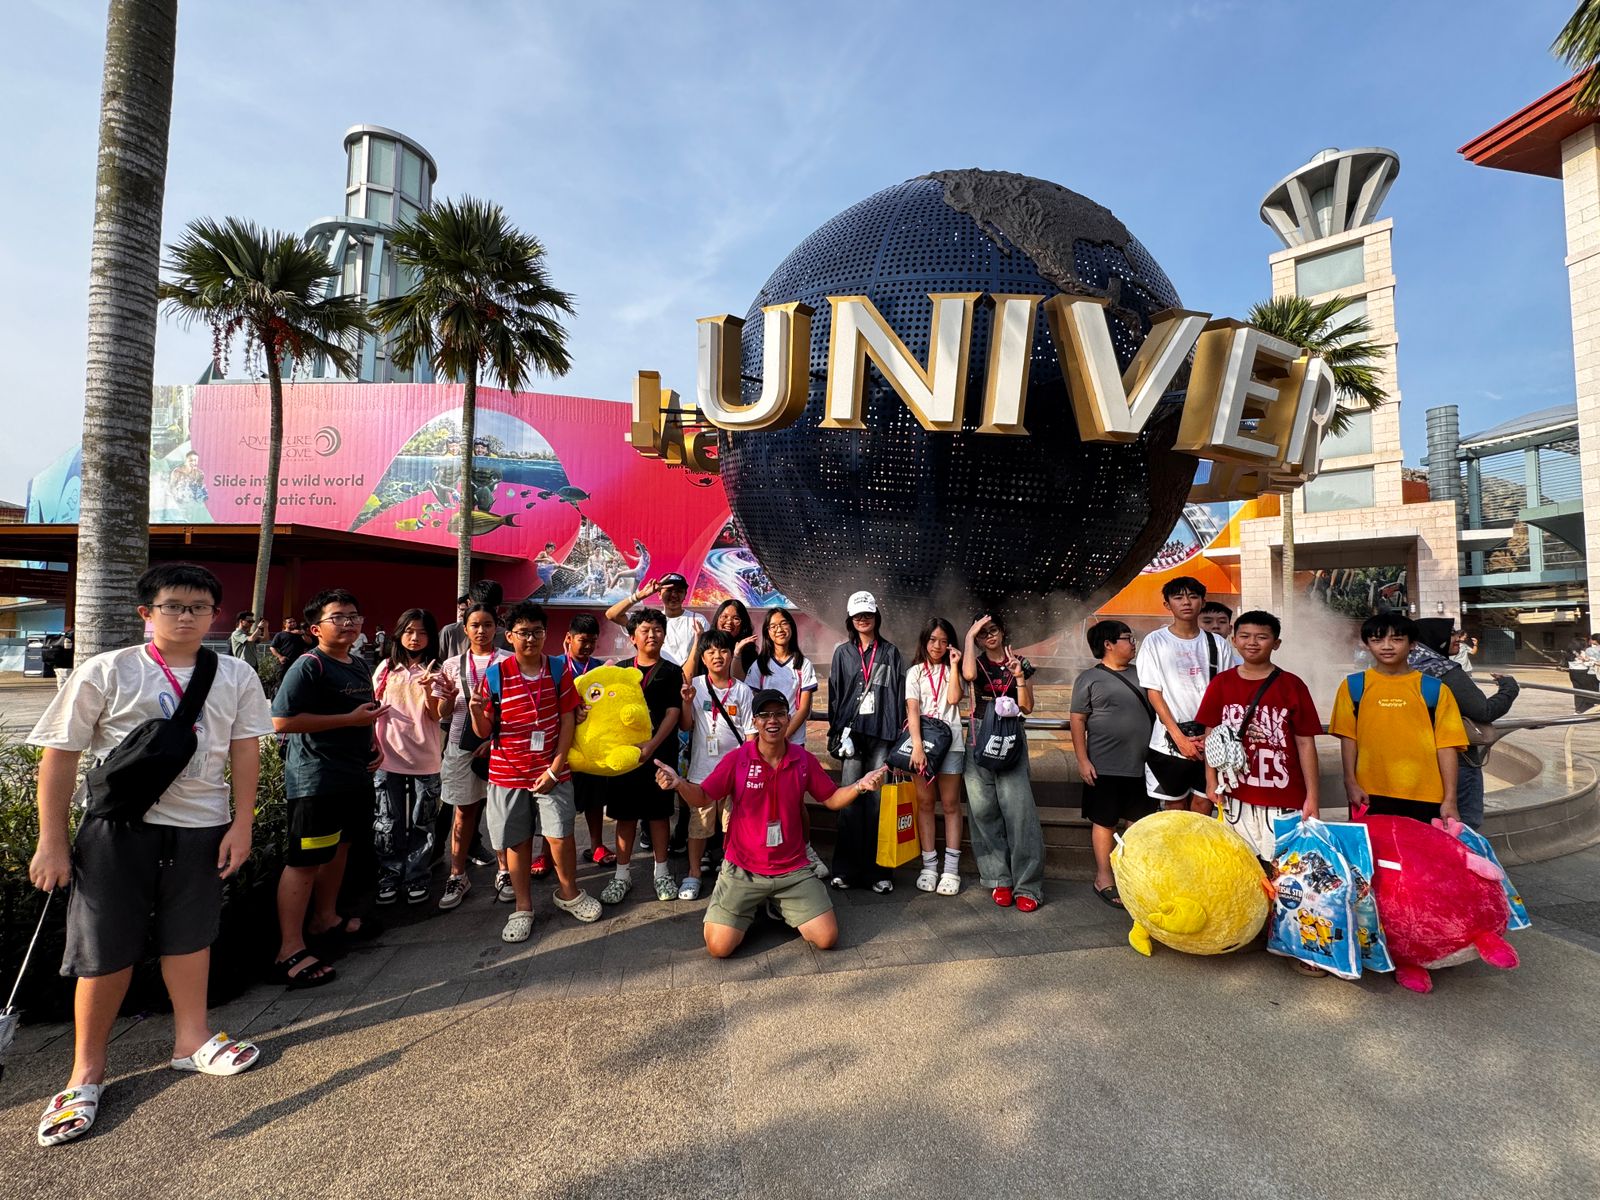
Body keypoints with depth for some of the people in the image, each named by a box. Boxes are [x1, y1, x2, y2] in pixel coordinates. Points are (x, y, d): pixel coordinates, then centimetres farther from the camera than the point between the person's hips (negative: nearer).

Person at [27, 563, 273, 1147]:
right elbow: (59, 754, -3)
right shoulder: (106, 672, -7)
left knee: (190, 934, 16)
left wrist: (241, 824, -2)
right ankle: (87, 1070, 28)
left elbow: (245, 751, 2)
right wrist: (52, 841, -4)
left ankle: (191, 1040, 35)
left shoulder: (235, 677, -1)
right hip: (118, 825, -2)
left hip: (201, 828, 2)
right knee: (107, 949, 7)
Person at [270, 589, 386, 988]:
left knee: (338, 848, 20)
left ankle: (326, 919, 37)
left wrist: (374, 741, 10)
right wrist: (349, 719, -22)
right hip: (315, 780, -9)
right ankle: (290, 951, 4)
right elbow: (282, 720, -22)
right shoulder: (309, 666, -14)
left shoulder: (360, 667, 12)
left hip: (356, 777, 9)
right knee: (304, 860, -4)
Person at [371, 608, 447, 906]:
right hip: (388, 757, 2)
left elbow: (435, 716, -9)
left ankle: (416, 879, 18)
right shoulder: (386, 668, 5)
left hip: (424, 759, -1)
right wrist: (373, 746, 5)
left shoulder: (434, 671, 0)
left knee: (421, 823, 7)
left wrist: (427, 688, -27)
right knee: (388, 822, 8)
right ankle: (389, 878, 22)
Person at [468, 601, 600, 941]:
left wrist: (554, 769, -7)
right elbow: (484, 732, 0)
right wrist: (476, 712, -23)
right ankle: (523, 908, 27)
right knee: (517, 841, 9)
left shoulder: (559, 671, -2)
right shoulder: (495, 675, -4)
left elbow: (567, 720, -2)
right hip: (507, 773, 0)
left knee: (560, 835, 1)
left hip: (552, 771, 0)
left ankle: (568, 892, 26)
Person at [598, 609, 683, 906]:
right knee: (625, 814, 8)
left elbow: (673, 712, -6)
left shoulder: (671, 672, 2)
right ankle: (622, 874, 21)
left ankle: (661, 872, 21)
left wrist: (651, 745, -18)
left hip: (659, 751, -1)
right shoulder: (620, 670, 8)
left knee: (659, 813, 7)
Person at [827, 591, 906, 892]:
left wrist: (897, 733, 0)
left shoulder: (890, 652, 10)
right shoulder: (842, 652, 11)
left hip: (881, 734, 0)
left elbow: (899, 695, 7)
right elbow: (834, 694, 9)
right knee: (850, 800, -2)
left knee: (878, 801, -1)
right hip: (851, 732, 0)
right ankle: (845, 868, 6)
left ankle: (876, 869, 8)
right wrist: (835, 734, 2)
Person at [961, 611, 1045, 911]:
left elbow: (1027, 707, 3)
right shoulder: (976, 662, 7)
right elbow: (969, 674, -20)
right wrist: (970, 636, -11)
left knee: (1018, 810, -8)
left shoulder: (1019, 663, 8)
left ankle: (1027, 885, -1)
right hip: (979, 740, 1)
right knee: (984, 810, 2)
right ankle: (999, 880, 13)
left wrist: (1019, 677, -11)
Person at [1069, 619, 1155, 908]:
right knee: (1105, 821, 5)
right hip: (1105, 766, -5)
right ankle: (1104, 879, 17)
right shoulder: (1089, 679, -6)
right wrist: (1082, 760, -13)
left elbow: (1154, 711, 18)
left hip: (1142, 764, 5)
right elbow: (1077, 720, -7)